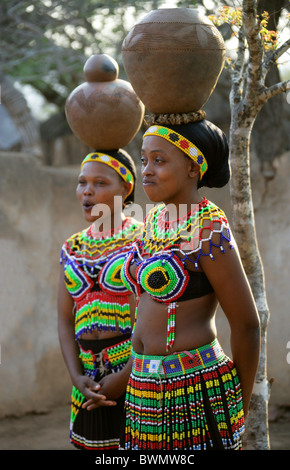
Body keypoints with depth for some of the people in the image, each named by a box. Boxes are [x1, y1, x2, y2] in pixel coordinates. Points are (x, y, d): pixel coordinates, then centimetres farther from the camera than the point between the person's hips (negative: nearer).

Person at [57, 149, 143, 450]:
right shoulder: (73, 248, 11)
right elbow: (65, 319, 8)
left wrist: (125, 377, -15)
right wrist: (77, 377, -5)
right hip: (90, 378, 5)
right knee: (94, 446, 10)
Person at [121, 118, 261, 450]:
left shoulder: (210, 234, -16)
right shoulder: (155, 219, 8)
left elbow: (247, 325, -11)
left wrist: (240, 409, -1)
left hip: (196, 395, -7)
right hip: (148, 392, 8)